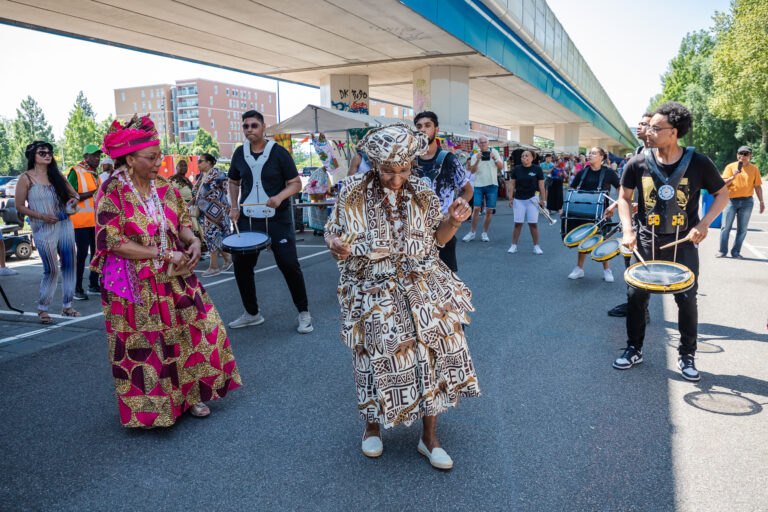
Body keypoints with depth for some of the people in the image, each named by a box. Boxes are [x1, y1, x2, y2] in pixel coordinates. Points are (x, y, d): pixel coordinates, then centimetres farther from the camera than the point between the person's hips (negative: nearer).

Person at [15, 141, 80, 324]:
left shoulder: (57, 176, 11)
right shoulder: (26, 178, -2)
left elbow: (74, 194, 17)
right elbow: (20, 206, -2)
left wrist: (74, 199, -7)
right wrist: (42, 216, -14)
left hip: (65, 225, 5)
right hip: (43, 229, -5)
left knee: (68, 264, 5)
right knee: (51, 270, -6)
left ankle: (67, 305, 16)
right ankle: (42, 309, 10)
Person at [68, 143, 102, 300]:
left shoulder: (95, 173, 17)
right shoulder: (76, 172, -7)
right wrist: (91, 193, -21)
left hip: (96, 221, 8)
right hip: (81, 221, -8)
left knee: (96, 252, 10)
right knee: (81, 253, -5)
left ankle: (93, 285, 21)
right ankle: (77, 289, 2)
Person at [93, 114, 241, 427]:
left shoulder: (163, 187, 5)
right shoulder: (112, 191, -11)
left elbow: (182, 222, 14)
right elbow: (114, 243, -16)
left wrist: (192, 241, -9)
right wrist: (163, 254, -19)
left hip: (174, 278, 5)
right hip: (135, 285, -5)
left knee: (193, 331, 5)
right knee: (143, 347, 3)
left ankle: (190, 394, 24)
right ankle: (149, 407, 23)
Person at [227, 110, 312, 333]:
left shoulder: (279, 152, -6)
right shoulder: (239, 153, 6)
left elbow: (296, 183, -5)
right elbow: (234, 182, 18)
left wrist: (280, 197, -23)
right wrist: (234, 207, 4)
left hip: (277, 218, -4)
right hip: (247, 218, 5)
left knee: (289, 264, -6)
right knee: (241, 264, 5)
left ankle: (304, 313, 10)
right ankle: (251, 313, 23)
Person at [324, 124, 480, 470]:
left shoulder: (422, 194, 0)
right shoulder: (353, 193, -6)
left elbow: (437, 239, 9)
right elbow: (333, 233, 0)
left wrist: (453, 221, -11)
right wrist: (335, 245, -23)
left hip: (422, 290, 2)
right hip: (374, 293, -2)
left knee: (433, 356, 0)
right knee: (377, 361, 5)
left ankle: (429, 438, 20)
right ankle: (372, 427, 35)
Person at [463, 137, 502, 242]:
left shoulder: (494, 152, 7)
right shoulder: (475, 156, 6)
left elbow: (501, 167, -1)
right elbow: (472, 171, -7)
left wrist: (494, 158, -16)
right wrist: (477, 160, -22)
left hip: (492, 185, 1)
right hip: (479, 185, 0)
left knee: (489, 211, 1)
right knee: (476, 209, -7)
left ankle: (484, 233, 12)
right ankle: (472, 233, 2)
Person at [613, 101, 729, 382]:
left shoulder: (698, 163, -9)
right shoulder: (638, 164, -7)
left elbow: (722, 194, 4)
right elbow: (624, 197, 5)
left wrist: (704, 224, -10)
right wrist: (627, 229, -8)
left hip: (683, 243, -1)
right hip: (647, 242, 1)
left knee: (687, 299, 4)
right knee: (637, 296, 1)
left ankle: (687, 356, 23)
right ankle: (634, 350, 20)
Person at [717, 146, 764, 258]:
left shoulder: (754, 169, 7)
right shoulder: (730, 167, 2)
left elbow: (757, 186, 10)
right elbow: (724, 183, -3)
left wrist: (761, 202, 8)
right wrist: (733, 176, -20)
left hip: (747, 202, 2)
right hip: (731, 200, -1)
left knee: (742, 229, 4)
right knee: (726, 227, -3)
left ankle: (736, 252, 12)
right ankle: (722, 250, 6)